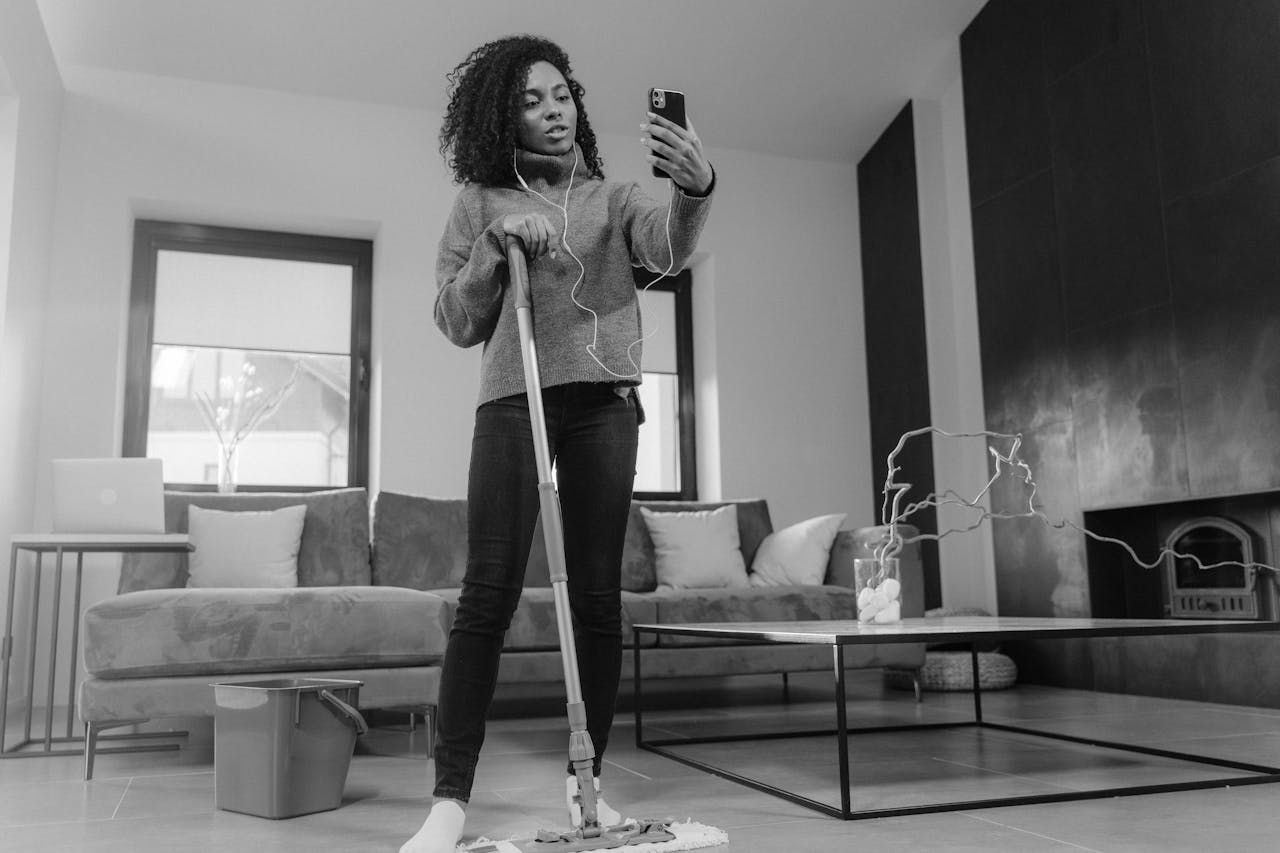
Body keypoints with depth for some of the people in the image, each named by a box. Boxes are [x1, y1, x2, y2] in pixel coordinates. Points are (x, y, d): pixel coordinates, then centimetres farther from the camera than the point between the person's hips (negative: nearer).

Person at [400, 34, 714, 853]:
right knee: (489, 593, -9)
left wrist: (696, 188, -31)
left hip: (603, 402, 2)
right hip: (512, 401, -1)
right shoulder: (481, 203, 13)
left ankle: (586, 777, 13)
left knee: (598, 595, 1)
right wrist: (497, 245, -6)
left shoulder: (612, 196, 14)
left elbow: (669, 246, -8)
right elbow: (455, 322, 9)